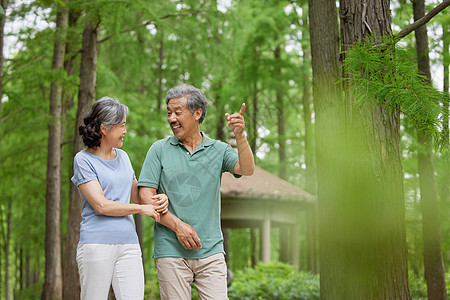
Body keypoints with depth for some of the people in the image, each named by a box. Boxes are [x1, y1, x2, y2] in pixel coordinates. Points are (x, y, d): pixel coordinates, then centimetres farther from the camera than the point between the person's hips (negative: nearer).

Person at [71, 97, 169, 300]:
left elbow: (136, 196, 24)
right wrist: (142, 209, -6)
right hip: (96, 243, -5)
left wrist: (160, 199, 3)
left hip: (128, 244, 5)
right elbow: (101, 205, -11)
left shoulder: (122, 157, 18)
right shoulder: (83, 160, -2)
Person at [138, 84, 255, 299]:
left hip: (211, 250, 1)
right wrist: (177, 225, -10)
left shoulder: (218, 150, 9)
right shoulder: (159, 150, 6)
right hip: (171, 250, -1)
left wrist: (240, 136, -24)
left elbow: (246, 169, -7)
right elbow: (146, 195, 0)